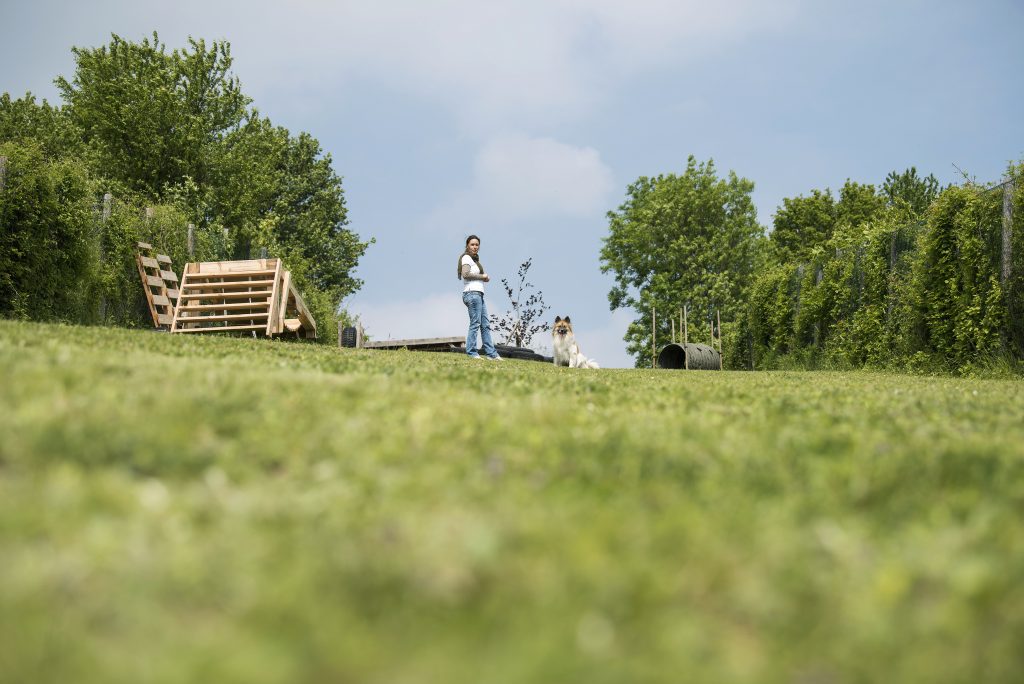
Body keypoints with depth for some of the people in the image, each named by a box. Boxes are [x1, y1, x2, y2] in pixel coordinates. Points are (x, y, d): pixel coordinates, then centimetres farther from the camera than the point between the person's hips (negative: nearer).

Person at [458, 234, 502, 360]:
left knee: (485, 325, 8)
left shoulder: (475, 259, 23)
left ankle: (491, 353, 10)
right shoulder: (466, 258, -5)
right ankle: (471, 352, -9)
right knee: (475, 324, -11)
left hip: (479, 294, 10)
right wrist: (482, 276, -10)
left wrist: (485, 277, 2)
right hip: (472, 293, -10)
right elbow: (465, 274, -19)